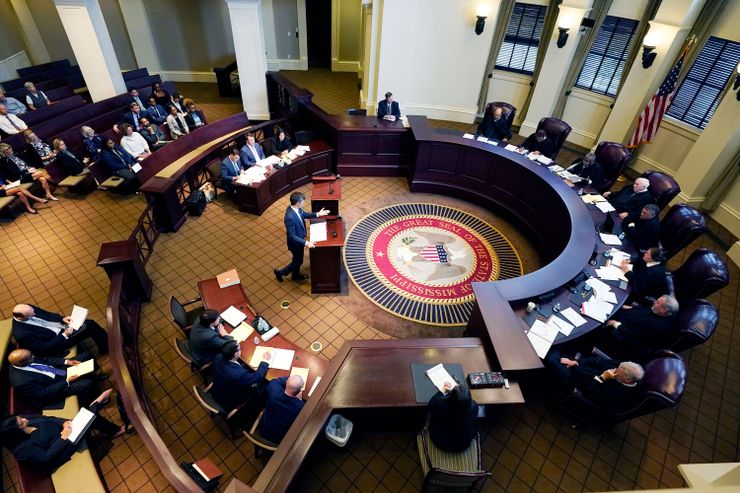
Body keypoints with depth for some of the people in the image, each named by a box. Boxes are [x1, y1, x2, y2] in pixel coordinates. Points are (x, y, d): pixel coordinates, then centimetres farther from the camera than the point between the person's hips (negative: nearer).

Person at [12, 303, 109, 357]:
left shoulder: (28, 309, -11)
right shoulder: (21, 334, -30)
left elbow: (48, 315, 7)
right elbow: (43, 350, -24)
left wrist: (62, 319, -10)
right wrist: (64, 335, -26)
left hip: (61, 325, 7)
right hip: (58, 339, -7)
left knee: (91, 323, -5)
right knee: (90, 327, -16)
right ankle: (107, 348, 4)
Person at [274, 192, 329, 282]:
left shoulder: (296, 208, -13)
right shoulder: (290, 217, -39)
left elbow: (304, 214, 10)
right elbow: (292, 236, -33)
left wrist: (317, 214, 3)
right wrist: (306, 243, -36)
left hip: (299, 239, 8)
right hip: (295, 242, -8)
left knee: (298, 259, 28)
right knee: (298, 261, 14)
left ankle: (296, 275, 52)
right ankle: (280, 272, 35)